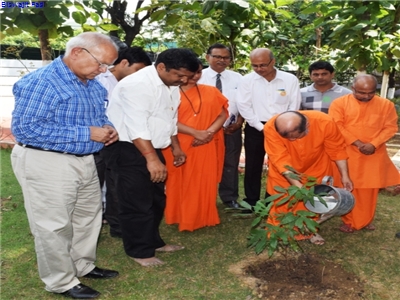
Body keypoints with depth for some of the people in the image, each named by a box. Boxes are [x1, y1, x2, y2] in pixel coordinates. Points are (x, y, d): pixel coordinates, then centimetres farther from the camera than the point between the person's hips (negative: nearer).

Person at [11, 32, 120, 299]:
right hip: (48, 165, -9)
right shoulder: (41, 82, -20)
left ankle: (84, 265, 38)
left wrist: (107, 128, -5)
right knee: (54, 225, 5)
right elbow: (25, 128, -25)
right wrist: (87, 134, -26)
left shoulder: (93, 84, 6)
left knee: (88, 217, 19)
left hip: (85, 161, 9)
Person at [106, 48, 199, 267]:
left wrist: (176, 147, 20)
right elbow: (137, 127, -30)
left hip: (152, 148, 9)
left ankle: (152, 242, 34)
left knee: (156, 199, 17)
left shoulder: (171, 85, 7)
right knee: (137, 203, -1)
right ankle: (139, 251, 16)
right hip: (131, 150, -9)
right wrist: (152, 159, -35)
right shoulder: (138, 85, -22)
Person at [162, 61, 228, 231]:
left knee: (204, 182, 6)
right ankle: (181, 218, 19)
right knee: (180, 182, 6)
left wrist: (210, 132, -14)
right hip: (179, 145, -2)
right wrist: (196, 133, -18)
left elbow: (223, 114, 4)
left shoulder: (211, 92, 8)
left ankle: (203, 218, 18)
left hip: (206, 146, 2)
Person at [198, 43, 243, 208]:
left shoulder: (237, 78, 5)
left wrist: (239, 122, -7)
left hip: (232, 128, 3)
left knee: (230, 163, 12)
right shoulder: (198, 77, -6)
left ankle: (230, 198, 26)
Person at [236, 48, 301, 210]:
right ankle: (251, 203, 18)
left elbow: (294, 106, -2)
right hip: (255, 129, 0)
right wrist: (261, 127, -10)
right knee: (253, 166, 6)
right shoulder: (247, 80, -2)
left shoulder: (290, 79, -3)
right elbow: (243, 106, -6)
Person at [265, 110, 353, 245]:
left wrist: (344, 175, -15)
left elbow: (337, 149, -17)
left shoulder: (325, 123, -33)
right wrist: (297, 185, -40)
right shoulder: (271, 128, -37)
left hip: (315, 166, 1)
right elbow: (280, 160, -34)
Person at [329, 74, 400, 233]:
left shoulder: (386, 104, 3)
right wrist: (358, 143, -15)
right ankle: (349, 221, 17)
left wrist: (373, 144, -14)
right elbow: (337, 127, -9)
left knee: (370, 188, 10)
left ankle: (367, 219, 26)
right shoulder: (339, 103, -4)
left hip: (374, 154, 2)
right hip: (347, 153, -2)